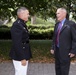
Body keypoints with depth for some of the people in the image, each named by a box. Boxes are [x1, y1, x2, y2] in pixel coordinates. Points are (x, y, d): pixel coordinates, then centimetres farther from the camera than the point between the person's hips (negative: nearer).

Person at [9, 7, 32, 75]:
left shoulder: (22, 24, 11)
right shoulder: (17, 25, -20)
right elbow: (17, 44, -24)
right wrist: (22, 58, -22)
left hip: (24, 55, 10)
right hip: (20, 57, -10)